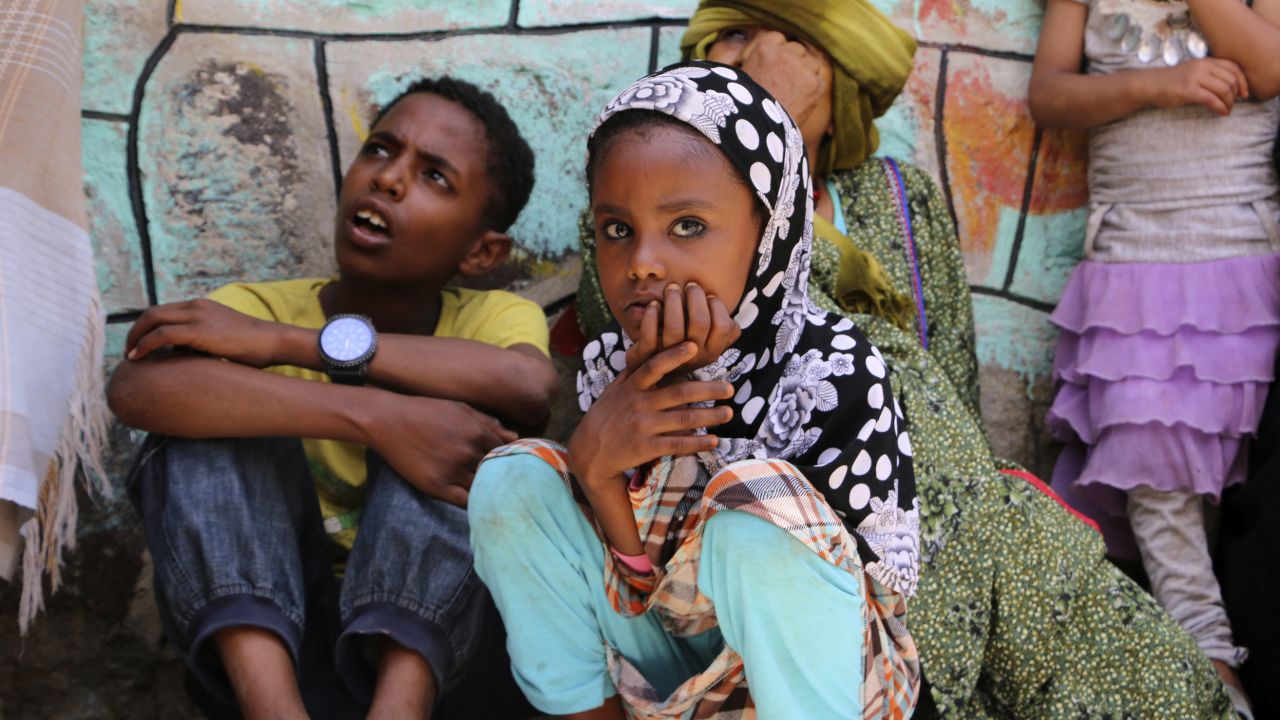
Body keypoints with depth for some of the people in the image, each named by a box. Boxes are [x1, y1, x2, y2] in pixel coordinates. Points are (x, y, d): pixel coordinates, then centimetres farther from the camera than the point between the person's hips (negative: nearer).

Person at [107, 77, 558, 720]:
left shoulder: (492, 318, -3)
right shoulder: (257, 308, -4)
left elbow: (531, 386, -31)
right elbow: (134, 390, -29)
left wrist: (283, 342, -29)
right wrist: (371, 416, -39)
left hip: (425, 621, -1)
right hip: (255, 619, 1)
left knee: (430, 409, -21)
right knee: (214, 403, -20)